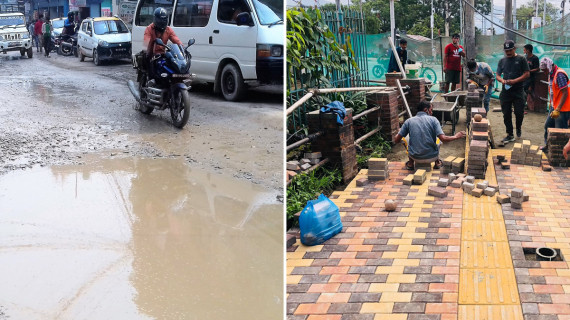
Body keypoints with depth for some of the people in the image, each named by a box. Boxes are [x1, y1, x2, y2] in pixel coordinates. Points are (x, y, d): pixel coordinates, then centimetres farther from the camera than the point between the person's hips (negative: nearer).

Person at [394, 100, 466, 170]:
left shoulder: (409, 121, -3)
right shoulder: (433, 120, -7)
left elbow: (397, 140, -3)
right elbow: (443, 139, -15)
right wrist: (456, 137, 4)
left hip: (415, 157, 1)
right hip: (431, 157, -1)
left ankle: (410, 164, 33)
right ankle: (437, 162, 40)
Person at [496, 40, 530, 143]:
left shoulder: (521, 59, 0)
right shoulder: (502, 61, 12)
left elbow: (527, 74, -3)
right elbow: (498, 75, 14)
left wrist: (515, 81, -15)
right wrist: (502, 80, -9)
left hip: (518, 91, -3)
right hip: (505, 91, 3)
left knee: (519, 112, -5)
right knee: (506, 114, 4)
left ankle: (519, 127, 26)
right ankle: (510, 135, 14)